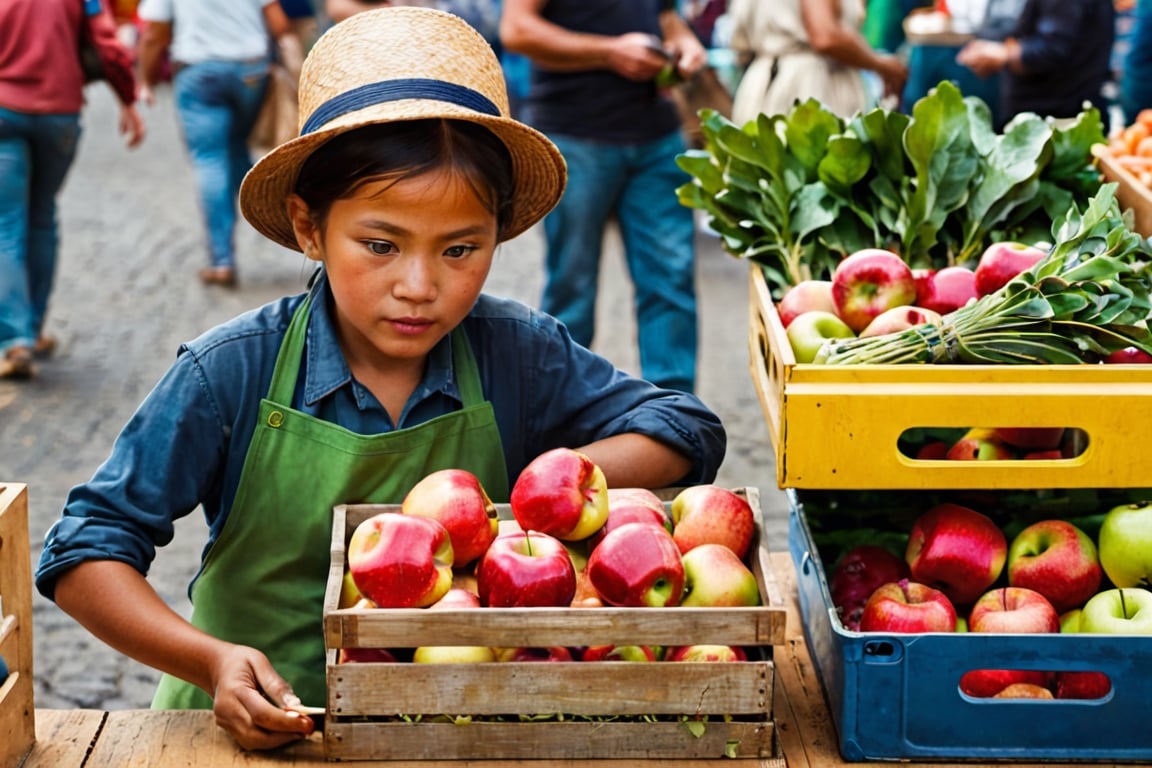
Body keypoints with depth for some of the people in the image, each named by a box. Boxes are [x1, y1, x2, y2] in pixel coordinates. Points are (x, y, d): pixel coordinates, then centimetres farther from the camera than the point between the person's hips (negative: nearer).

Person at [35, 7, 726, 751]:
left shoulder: (519, 356, -6)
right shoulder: (231, 374, -11)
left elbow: (690, 433, 2)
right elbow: (85, 550, -7)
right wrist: (213, 661, -22)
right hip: (256, 732, -2)